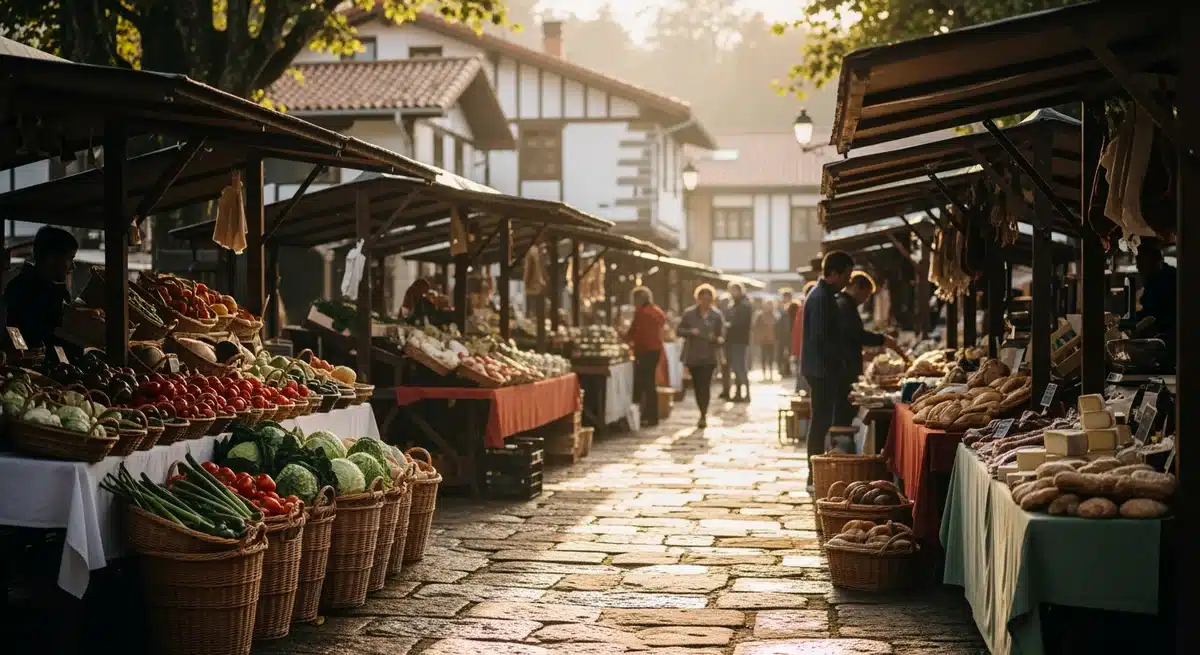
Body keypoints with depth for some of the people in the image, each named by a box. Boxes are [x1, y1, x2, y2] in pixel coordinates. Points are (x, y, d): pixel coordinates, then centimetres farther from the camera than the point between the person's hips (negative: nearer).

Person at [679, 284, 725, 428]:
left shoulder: (717, 315, 0)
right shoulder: (689, 313, 2)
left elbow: (721, 335, 2)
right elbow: (679, 330, 4)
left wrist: (717, 339, -21)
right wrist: (690, 332, -15)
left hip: (709, 355, -2)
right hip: (693, 355, 2)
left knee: (705, 384, -11)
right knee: (697, 384, 8)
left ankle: (703, 416, -12)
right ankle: (703, 414, 22)